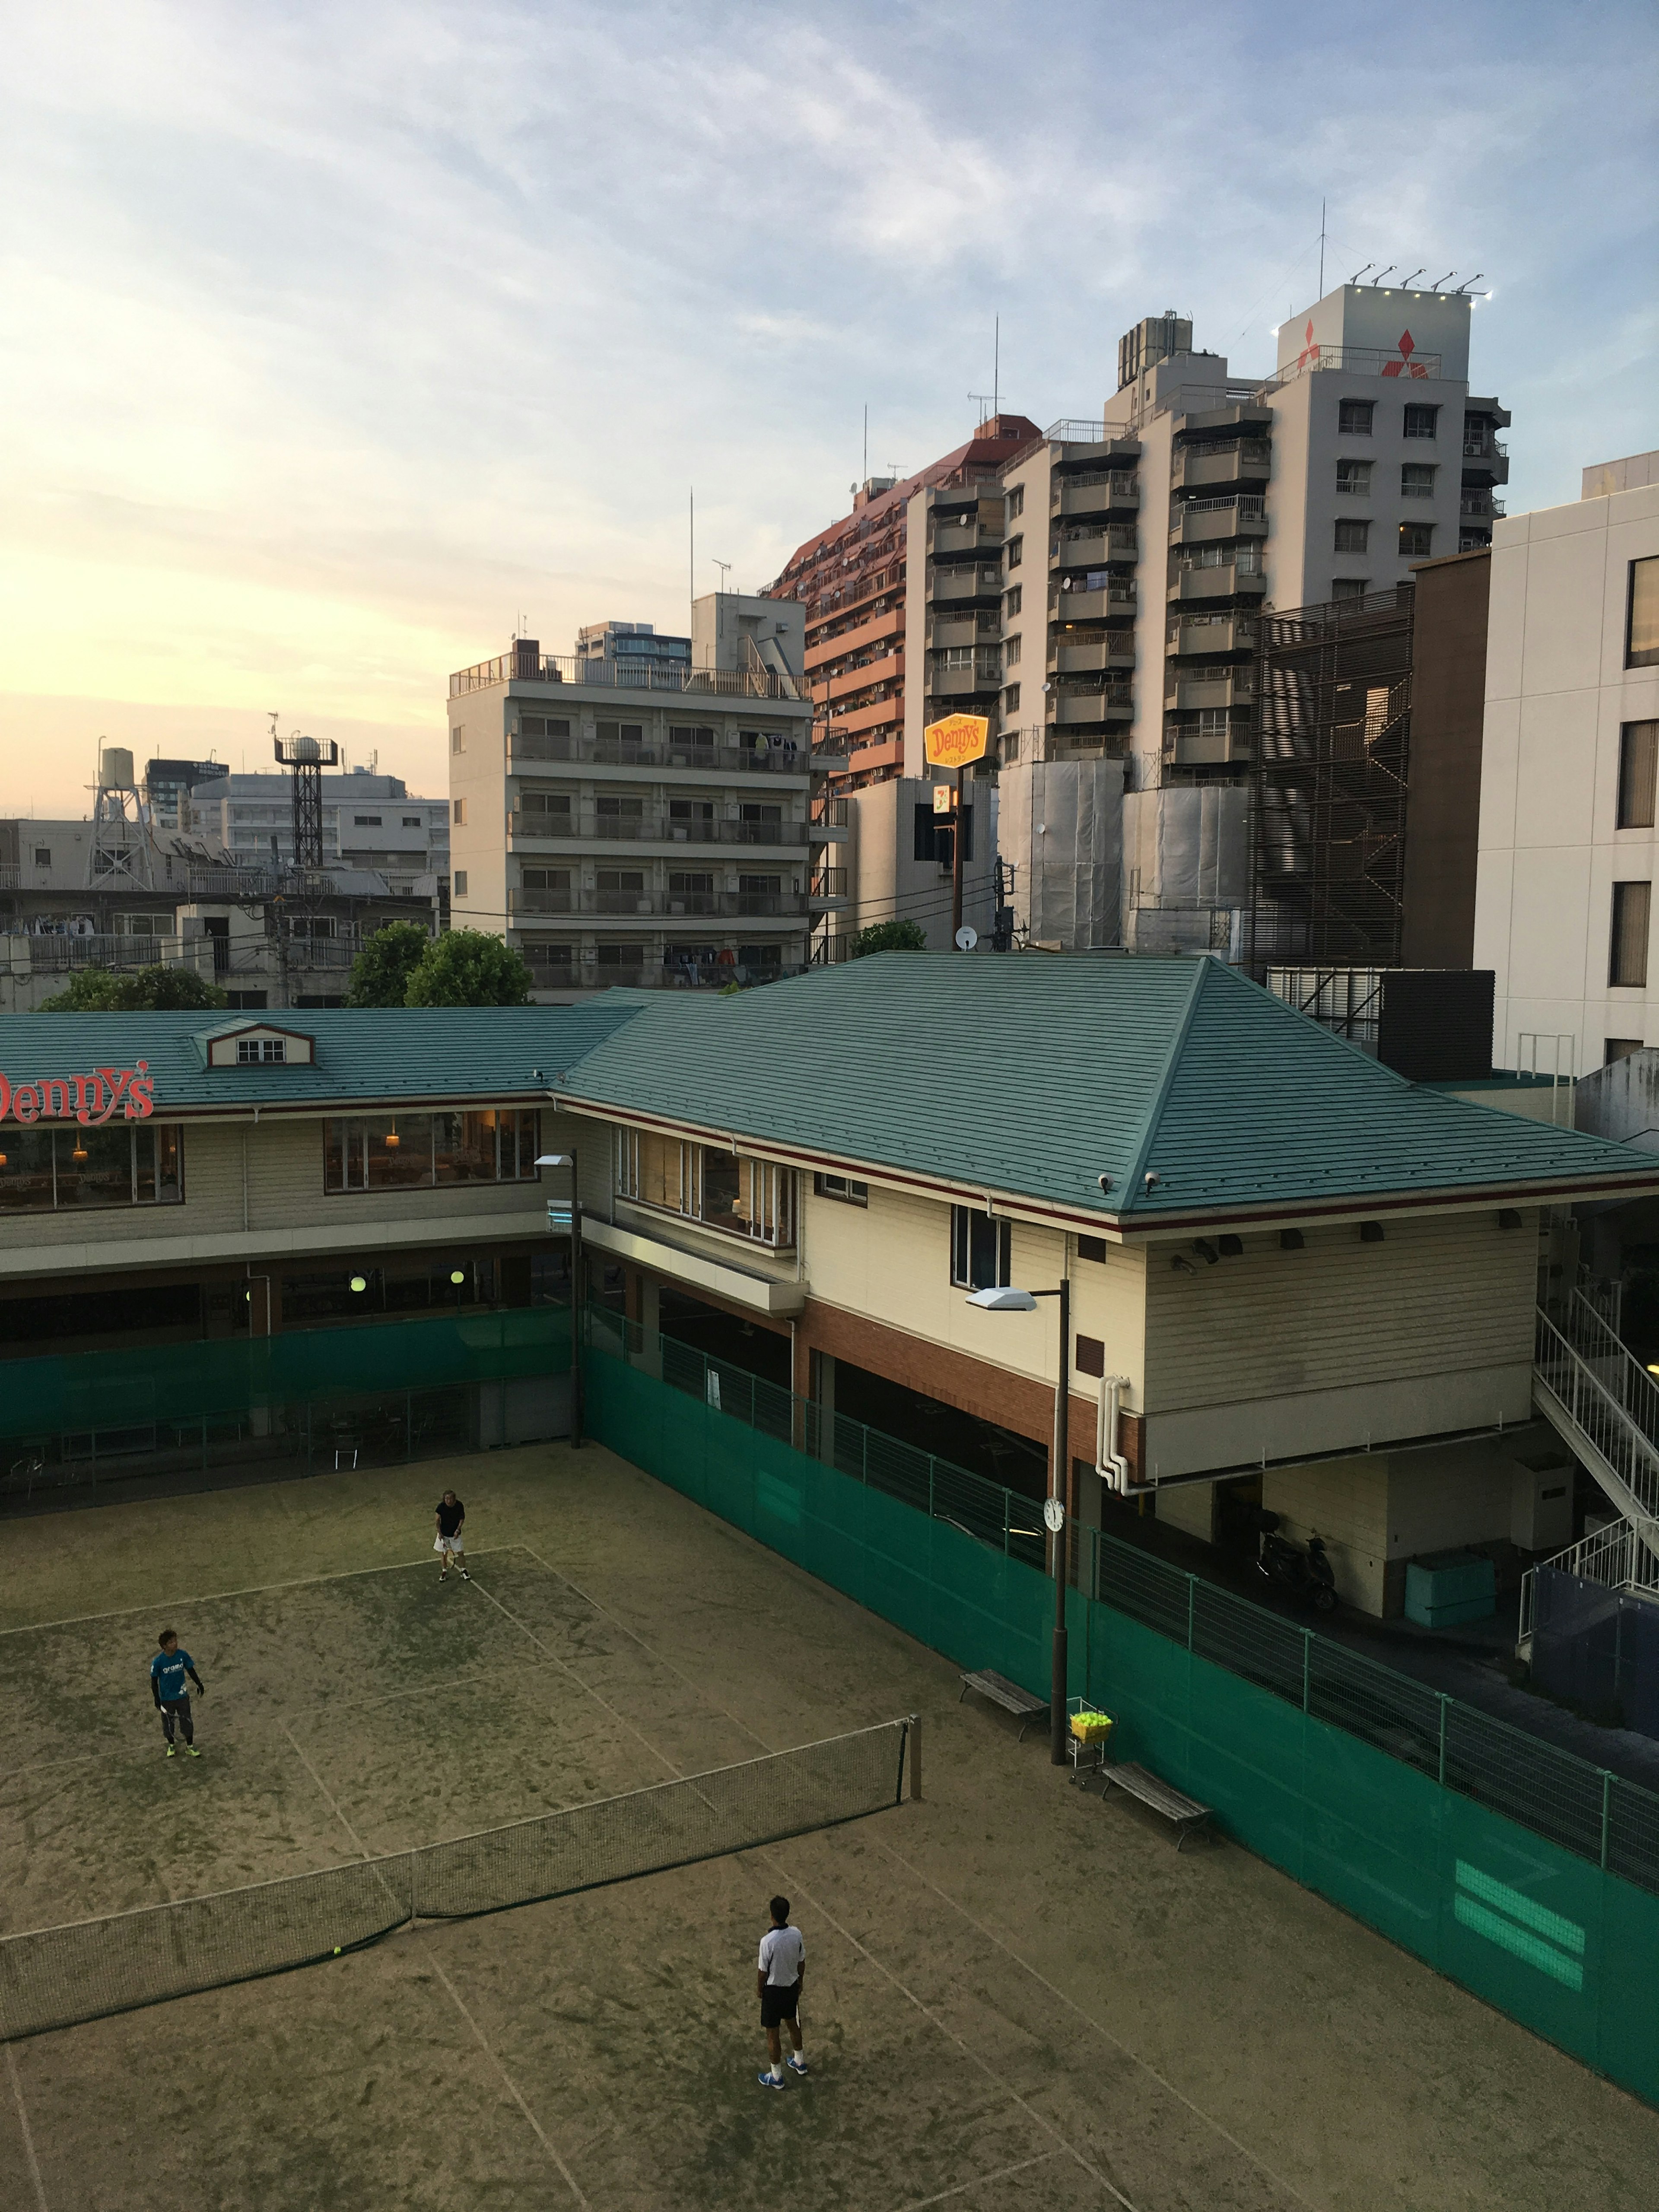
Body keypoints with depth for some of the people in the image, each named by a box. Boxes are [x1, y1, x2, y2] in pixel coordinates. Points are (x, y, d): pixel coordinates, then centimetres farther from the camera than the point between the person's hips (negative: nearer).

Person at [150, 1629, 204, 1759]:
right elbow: (154, 1681, -9)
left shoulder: (183, 1655, -14)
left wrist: (199, 1685, 10)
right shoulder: (158, 1662, -21)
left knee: (187, 1722, 12)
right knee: (168, 1723, 16)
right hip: (167, 1699, -2)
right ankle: (171, 1746, 42)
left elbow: (191, 1671, 2)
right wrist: (157, 1700, -9)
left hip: (182, 1696, 2)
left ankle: (190, 1746, 32)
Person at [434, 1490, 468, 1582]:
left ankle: (464, 1571, 22)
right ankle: (444, 1571, 29)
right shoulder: (441, 1506, -20)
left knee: (460, 1553, 3)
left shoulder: (459, 1505, -19)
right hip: (444, 1534, 0)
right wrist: (439, 1533, -12)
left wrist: (458, 1530, -14)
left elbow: (462, 1518, -5)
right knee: (443, 1553, 10)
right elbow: (438, 1520, -8)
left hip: (455, 1533, 0)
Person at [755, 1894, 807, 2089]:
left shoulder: (767, 1941, -31)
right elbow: (802, 1963, 0)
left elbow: (763, 1972, -19)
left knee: (772, 2034, 13)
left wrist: (759, 1989, 1)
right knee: (793, 2024, 28)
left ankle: (776, 2077, 28)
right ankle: (800, 2062, 47)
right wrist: (800, 1982, 17)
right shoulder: (796, 1934, -15)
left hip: (773, 1991, -5)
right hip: (792, 1986, 5)